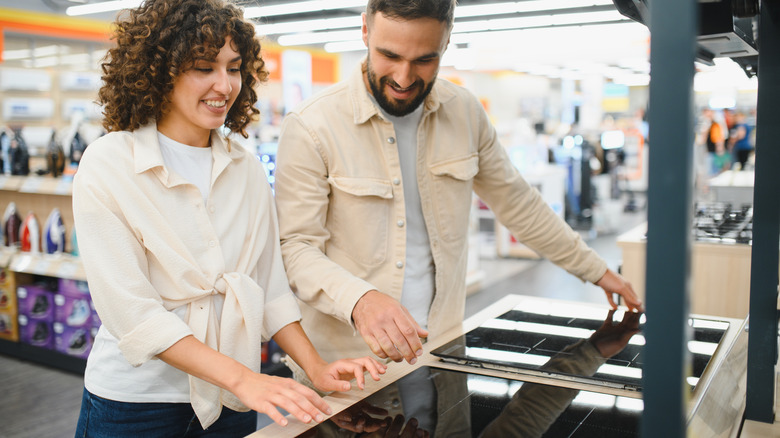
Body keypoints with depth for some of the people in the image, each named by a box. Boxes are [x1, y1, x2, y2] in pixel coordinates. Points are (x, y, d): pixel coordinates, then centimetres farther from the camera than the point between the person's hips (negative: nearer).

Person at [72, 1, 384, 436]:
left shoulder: (247, 168, 1)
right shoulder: (107, 166, -13)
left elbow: (270, 285, 3)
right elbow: (131, 311, -18)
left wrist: (317, 368, -8)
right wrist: (242, 377, -25)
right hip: (135, 402, -4)